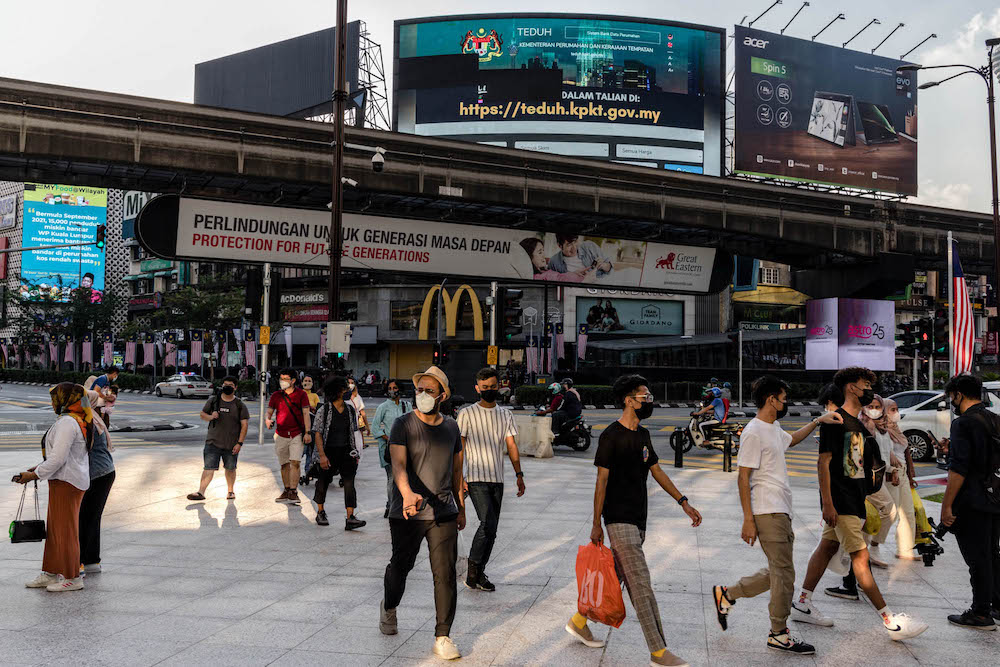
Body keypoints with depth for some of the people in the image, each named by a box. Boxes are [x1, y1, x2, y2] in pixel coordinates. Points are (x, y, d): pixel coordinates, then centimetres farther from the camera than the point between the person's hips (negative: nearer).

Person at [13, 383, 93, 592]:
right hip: (72, 480, 10)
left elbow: (58, 458, -23)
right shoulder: (80, 421, 13)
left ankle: (72, 578, 6)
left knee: (65, 529, -2)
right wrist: (39, 467, 16)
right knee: (53, 528, 16)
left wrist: (34, 475, -14)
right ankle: (50, 574, 25)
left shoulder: (67, 422, -18)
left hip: (66, 481, -10)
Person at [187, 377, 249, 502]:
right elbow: (202, 415, 14)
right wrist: (210, 417, -10)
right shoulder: (213, 401, 5)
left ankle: (231, 491, 29)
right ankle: (201, 492, -10)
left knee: (230, 468, 12)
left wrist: (239, 443, -9)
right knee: (209, 468, -9)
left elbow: (245, 425, -2)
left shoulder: (240, 405, 0)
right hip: (213, 442, 0)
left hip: (231, 445, 0)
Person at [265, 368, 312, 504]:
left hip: (297, 434, -3)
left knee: (295, 463, -12)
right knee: (284, 465, 9)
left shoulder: (301, 394, -1)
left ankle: (293, 492, -10)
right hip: (281, 435, 3)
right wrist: (268, 419, -17)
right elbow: (269, 411, 8)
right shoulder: (276, 395, 8)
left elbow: (306, 414, -3)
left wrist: (307, 432, -10)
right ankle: (286, 491, 20)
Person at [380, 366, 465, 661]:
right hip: (407, 514, -2)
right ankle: (389, 607, 44)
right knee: (400, 566, 13)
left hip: (443, 513, 2)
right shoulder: (403, 425, -5)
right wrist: (407, 494, -37)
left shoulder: (451, 427, 8)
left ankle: (443, 637, 8)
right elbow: (398, 464, -19)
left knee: (445, 575, -3)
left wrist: (461, 509, 21)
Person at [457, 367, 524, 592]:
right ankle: (473, 571, -3)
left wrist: (519, 475, 2)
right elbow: (459, 447, -2)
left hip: (497, 480, 5)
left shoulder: (505, 415, 12)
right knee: (488, 524, -17)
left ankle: (479, 574, 17)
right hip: (476, 479, -5)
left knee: (491, 530, 6)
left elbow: (511, 445, 10)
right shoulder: (467, 413, -1)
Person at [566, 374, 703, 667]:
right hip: (619, 520, -8)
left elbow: (657, 471, 19)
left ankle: (580, 621, 30)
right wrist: (596, 524, -11)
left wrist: (684, 503, 14)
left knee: (615, 578, 14)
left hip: (638, 520, 8)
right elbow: (602, 481, -11)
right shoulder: (612, 435, -12)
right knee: (641, 584, -7)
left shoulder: (643, 435, 13)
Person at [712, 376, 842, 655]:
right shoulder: (753, 433, -15)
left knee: (778, 572, 14)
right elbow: (743, 478, -17)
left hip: (781, 511, 10)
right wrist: (748, 520, -19)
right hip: (769, 514, -10)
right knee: (783, 574, -1)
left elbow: (792, 439, 38)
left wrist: (817, 421, 25)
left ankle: (727, 595, 25)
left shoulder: (774, 428, 15)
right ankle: (779, 635, 12)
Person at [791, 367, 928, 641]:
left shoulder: (859, 425, 16)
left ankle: (802, 604, 19)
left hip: (854, 500, 9)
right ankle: (890, 621, -4)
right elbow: (823, 462, -17)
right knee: (860, 556, -6)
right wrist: (827, 503, -21)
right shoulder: (835, 420, -12)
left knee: (827, 547, 12)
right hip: (840, 501, -9)